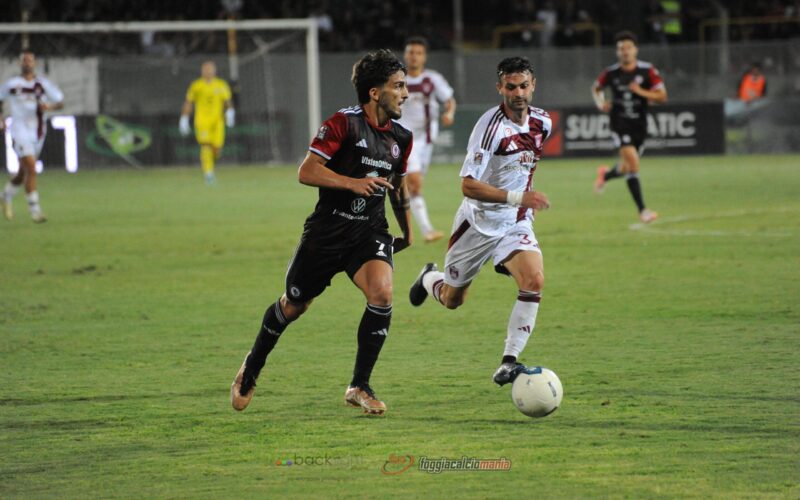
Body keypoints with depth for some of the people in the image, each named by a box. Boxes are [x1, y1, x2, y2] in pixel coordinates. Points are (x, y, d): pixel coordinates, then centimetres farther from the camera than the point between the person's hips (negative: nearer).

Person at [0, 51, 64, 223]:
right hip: (20, 130, -4)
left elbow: (60, 102, 3)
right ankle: (35, 210, -15)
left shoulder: (43, 84, 3)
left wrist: (49, 107, -18)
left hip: (38, 132, 4)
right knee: (31, 169, -17)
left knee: (23, 172, 16)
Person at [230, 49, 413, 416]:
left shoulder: (401, 138, 6)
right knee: (293, 306, 11)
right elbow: (307, 171, -17)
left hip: (369, 233, 4)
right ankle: (252, 367, 40)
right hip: (327, 231, -4)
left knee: (382, 292, -24)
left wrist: (407, 232, 25)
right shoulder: (344, 123, -13)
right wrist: (352, 183, -27)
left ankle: (359, 387, -14)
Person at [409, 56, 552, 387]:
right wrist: (516, 197, -38)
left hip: (515, 223, 4)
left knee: (534, 281, -23)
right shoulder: (491, 126, -24)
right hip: (478, 223, -4)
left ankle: (509, 362, -18)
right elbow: (468, 185, -30)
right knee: (452, 300, 12)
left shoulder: (542, 123, -2)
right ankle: (429, 278, 50)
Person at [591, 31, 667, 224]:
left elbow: (662, 97, -7)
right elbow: (596, 88, 17)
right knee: (632, 163, -20)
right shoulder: (611, 73, -3)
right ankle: (642, 210, -18)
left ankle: (606, 174, 50)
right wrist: (600, 103, -4)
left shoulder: (648, 71, -5)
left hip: (639, 125, 2)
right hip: (620, 123, -2)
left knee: (627, 169, 13)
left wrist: (641, 92, -23)